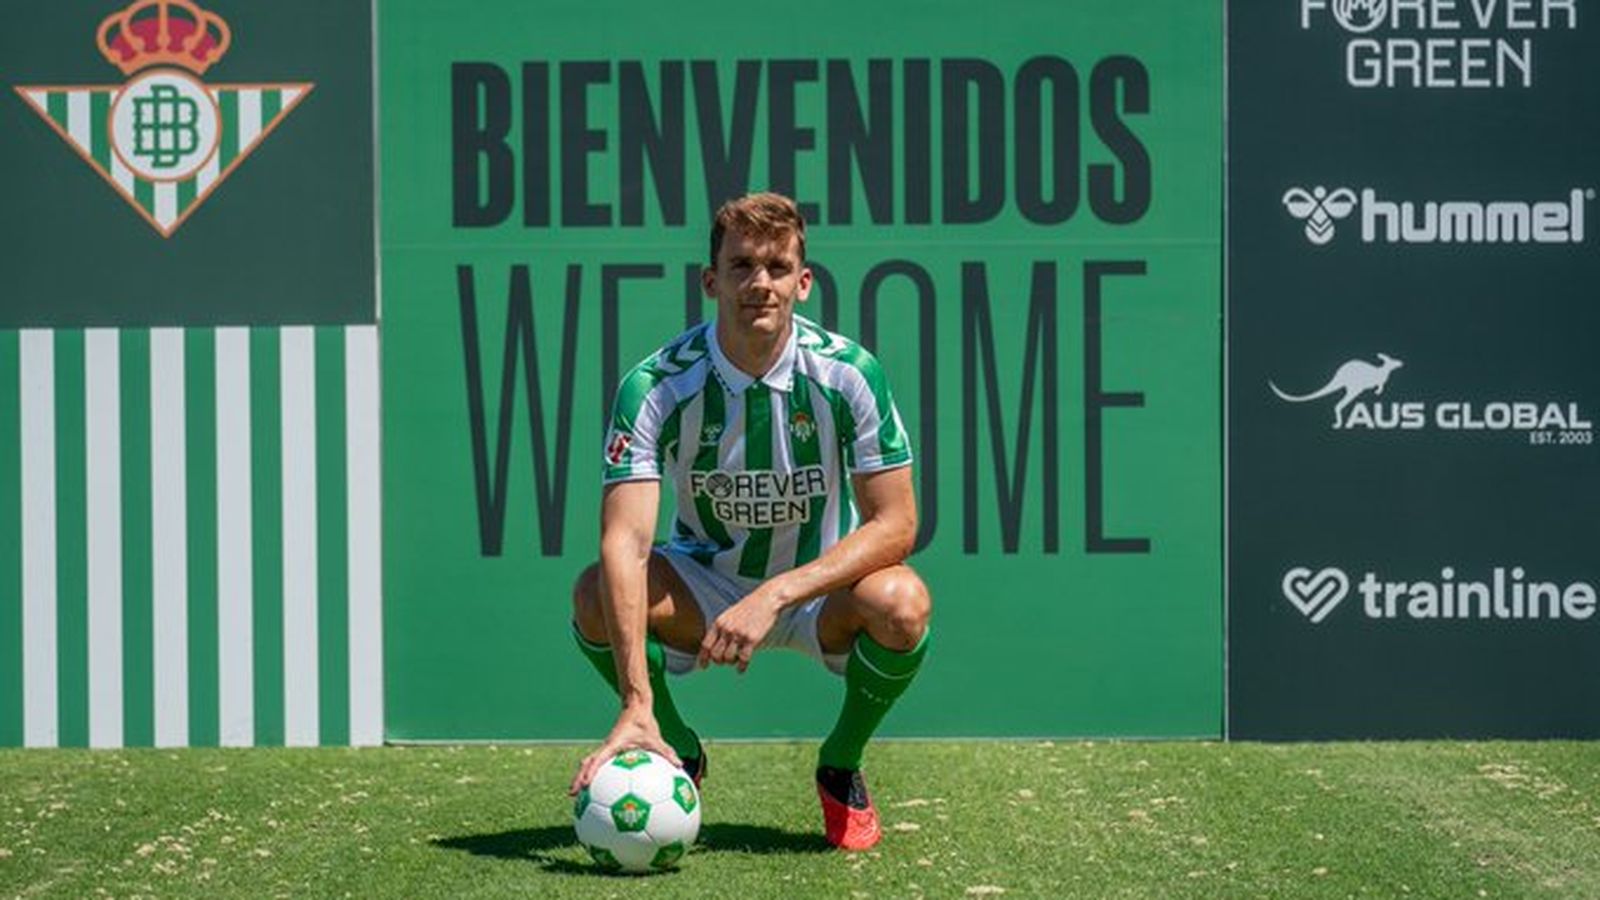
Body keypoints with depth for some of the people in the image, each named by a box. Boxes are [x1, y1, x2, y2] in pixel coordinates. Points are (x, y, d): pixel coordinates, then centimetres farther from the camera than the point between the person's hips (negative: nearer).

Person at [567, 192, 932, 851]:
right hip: (705, 583, 0)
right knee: (596, 595, -29)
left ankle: (841, 764, 1)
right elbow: (626, 541, -31)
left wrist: (774, 596, -33)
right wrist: (636, 705, -43)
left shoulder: (848, 372, -19)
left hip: (820, 585, 0)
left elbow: (894, 525, -19)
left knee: (901, 603, -33)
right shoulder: (656, 384, -21)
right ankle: (679, 752, 3)